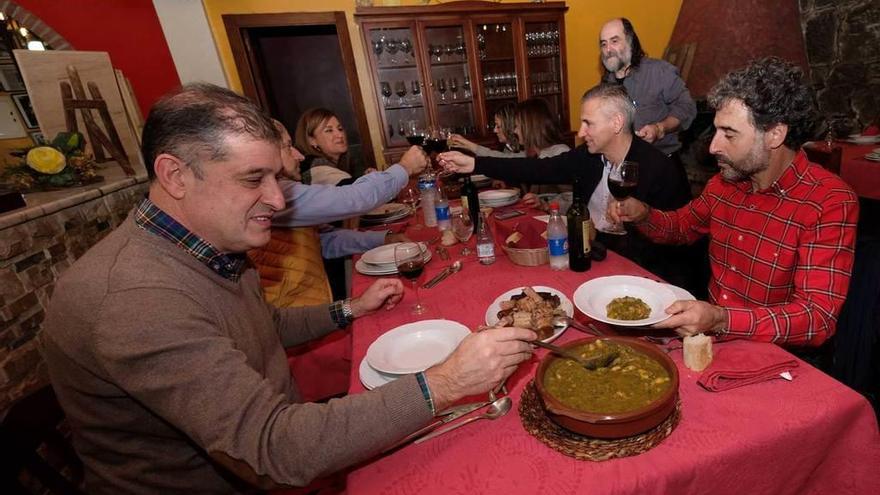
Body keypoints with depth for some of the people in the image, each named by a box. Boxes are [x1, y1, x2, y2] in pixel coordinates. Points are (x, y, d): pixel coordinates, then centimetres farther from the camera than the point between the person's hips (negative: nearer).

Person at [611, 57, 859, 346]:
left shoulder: (830, 203, -17)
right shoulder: (725, 181, 0)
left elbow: (818, 317, -22)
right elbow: (684, 225, 18)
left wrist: (720, 320, -37)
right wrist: (643, 215, -4)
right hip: (709, 331, 5)